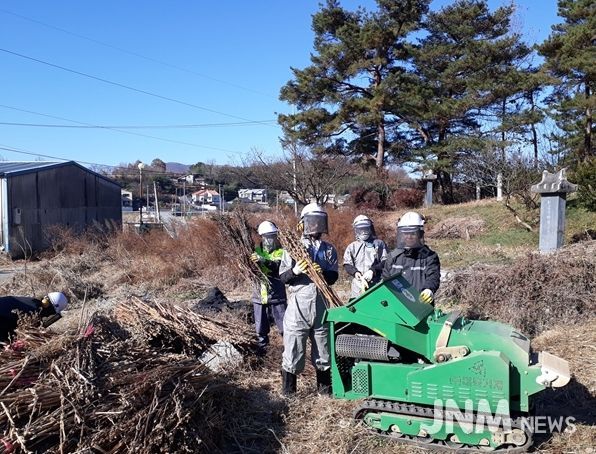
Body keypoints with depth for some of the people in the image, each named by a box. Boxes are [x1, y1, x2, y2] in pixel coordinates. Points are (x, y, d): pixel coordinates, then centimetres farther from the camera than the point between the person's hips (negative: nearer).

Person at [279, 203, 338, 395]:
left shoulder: (329, 249, 9)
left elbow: (334, 277, 3)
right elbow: (282, 276, -1)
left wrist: (323, 273, -18)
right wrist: (294, 271, -21)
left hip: (321, 308, 3)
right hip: (297, 307, -3)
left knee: (323, 352, 14)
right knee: (293, 352, 1)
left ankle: (325, 391, 30)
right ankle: (288, 393, 15)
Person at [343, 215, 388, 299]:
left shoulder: (380, 244, 11)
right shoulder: (352, 247, 16)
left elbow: (386, 262, 2)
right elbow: (347, 264, 10)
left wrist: (373, 270, -13)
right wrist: (355, 272, -10)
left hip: (377, 286, -1)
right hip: (358, 285, 1)